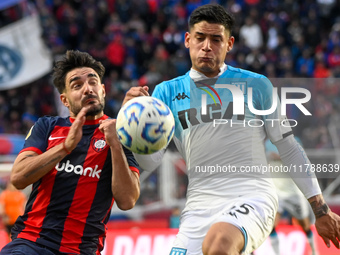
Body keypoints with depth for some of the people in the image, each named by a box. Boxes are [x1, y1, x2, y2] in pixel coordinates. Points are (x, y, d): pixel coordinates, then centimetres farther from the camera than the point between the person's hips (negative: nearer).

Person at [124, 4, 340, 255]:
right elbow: (149, 161, 3)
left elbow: (289, 148, 14)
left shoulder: (256, 85, 8)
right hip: (200, 204, 4)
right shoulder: (168, 92, 12)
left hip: (252, 196, -3)